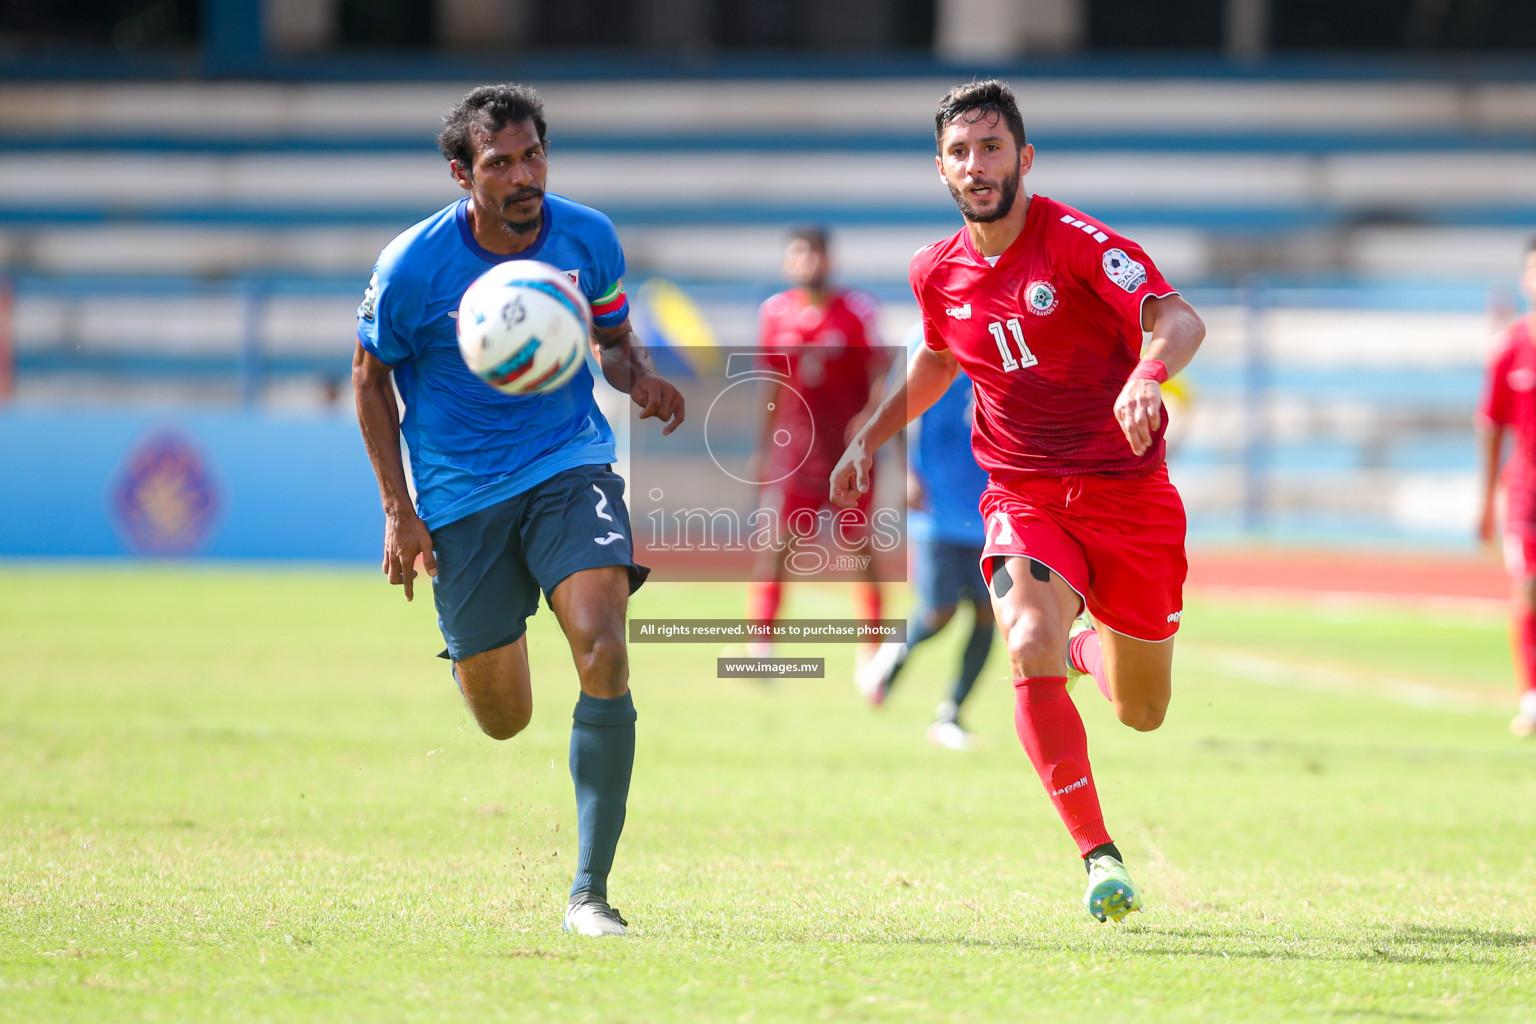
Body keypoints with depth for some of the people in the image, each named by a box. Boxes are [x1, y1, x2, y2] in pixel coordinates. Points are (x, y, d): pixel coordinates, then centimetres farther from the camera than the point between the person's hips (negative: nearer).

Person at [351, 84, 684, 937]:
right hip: (461, 494, -1)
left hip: (569, 464, 1)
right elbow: (371, 376, 2)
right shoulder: (413, 267, -13)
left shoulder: (588, 238, -5)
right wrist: (398, 510, -3)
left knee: (604, 650, -24)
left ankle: (590, 891, -16)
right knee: (504, 720, 4)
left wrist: (642, 379, -13)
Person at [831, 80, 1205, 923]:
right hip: (1024, 497, 2)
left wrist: (1147, 373, -49)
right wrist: (871, 436, 17)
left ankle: (1091, 644, 47)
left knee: (1142, 715, 9)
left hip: (1130, 495, -2)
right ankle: (1099, 855, -19)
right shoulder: (937, 273, 1)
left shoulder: (1075, 242, -15)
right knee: (1030, 653, -28)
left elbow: (1179, 321, -28)